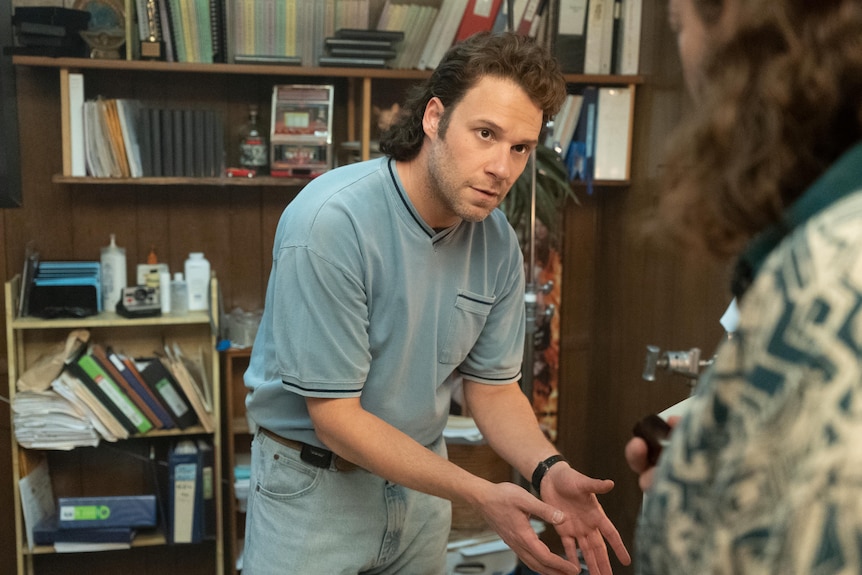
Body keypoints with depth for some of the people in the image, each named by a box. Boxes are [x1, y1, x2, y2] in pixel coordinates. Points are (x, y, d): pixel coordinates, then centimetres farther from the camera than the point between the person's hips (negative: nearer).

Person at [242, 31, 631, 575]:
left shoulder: (499, 243, -9)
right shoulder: (331, 222, -26)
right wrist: (481, 495, -29)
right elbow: (335, 418, -24)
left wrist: (550, 469, -19)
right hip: (314, 485, -5)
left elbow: (493, 386, 0)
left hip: (421, 479, 5)